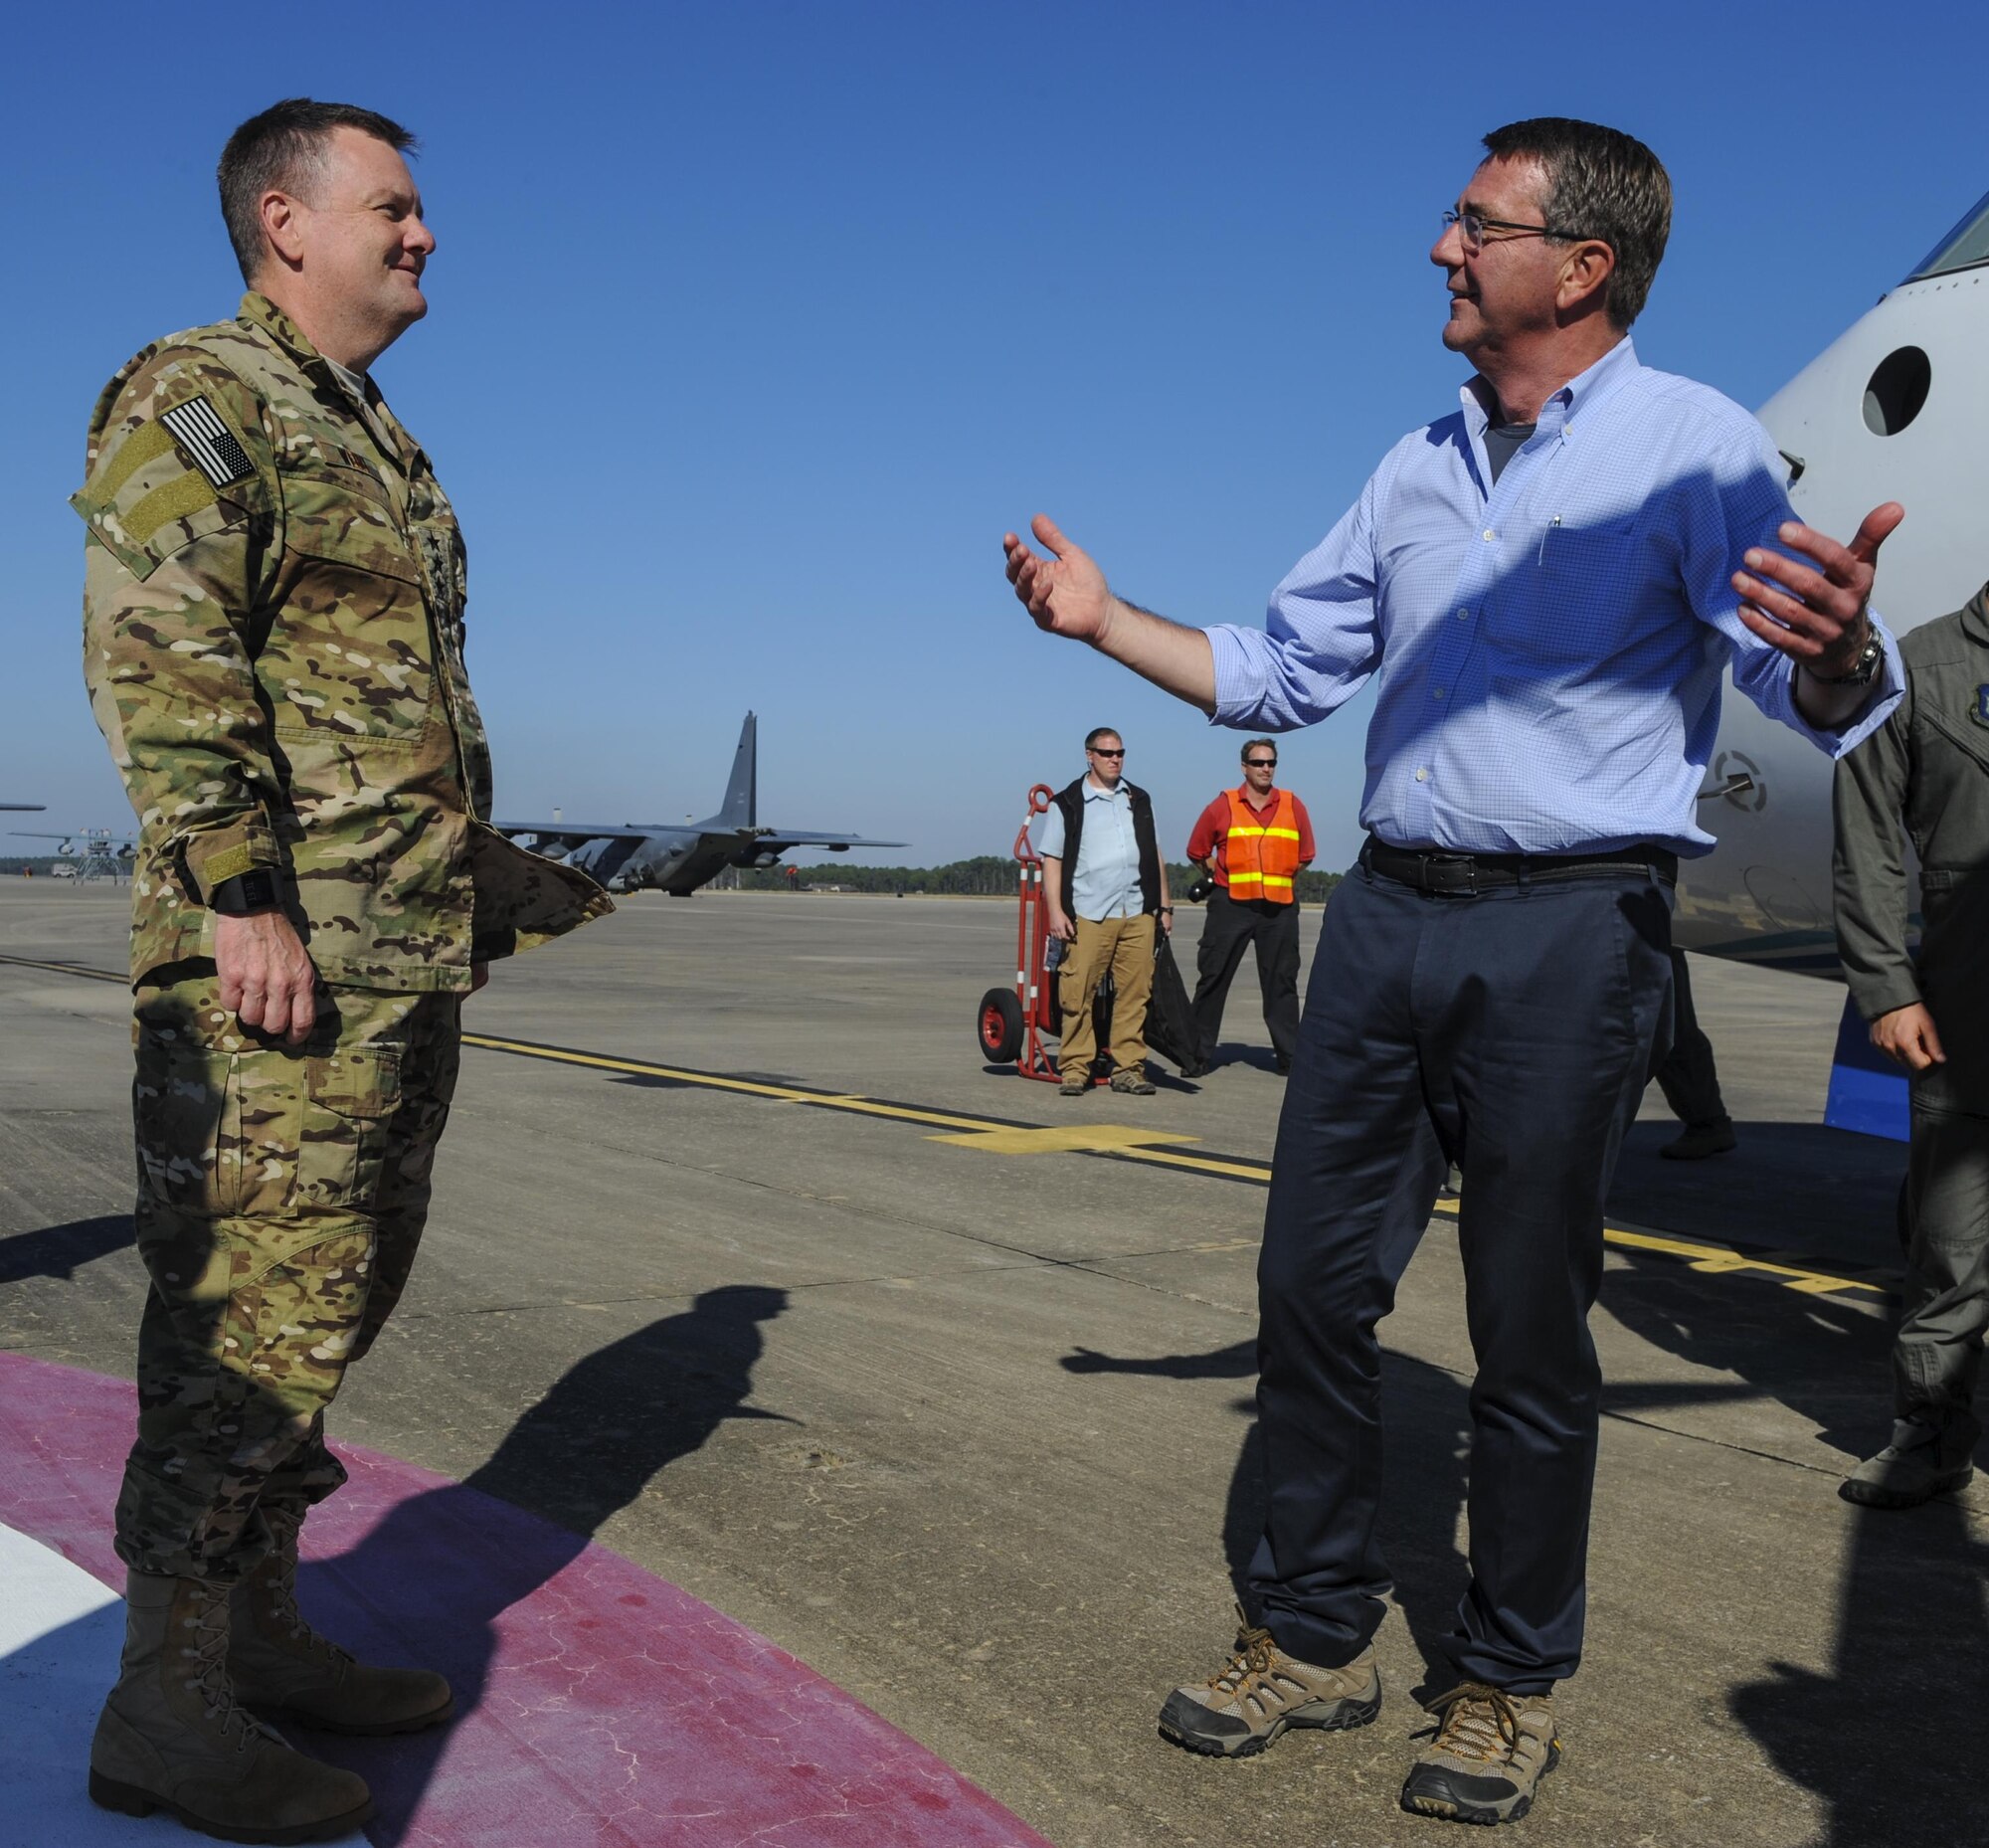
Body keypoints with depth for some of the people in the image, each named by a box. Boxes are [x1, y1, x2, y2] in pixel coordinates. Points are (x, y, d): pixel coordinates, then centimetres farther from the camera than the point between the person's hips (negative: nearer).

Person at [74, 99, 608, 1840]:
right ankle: (166, 1707, 5)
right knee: (252, 1319, -7)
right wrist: (243, 895, -23)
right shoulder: (196, 397, -5)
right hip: (277, 961, -10)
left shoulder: (383, 448, 24)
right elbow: (156, 655, -17)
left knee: (332, 1305, 14)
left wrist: (488, 869, 20)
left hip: (414, 959, 10)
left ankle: (263, 1630, 26)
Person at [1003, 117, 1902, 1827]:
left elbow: (1812, 691, -16)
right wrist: (1105, 620, 9)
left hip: (1572, 933, -6)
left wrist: (1837, 655, -40)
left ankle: (1513, 1681, 22)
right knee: (1311, 1284, 8)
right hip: (1390, 916, 6)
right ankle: (1317, 1636, 24)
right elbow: (1281, 674, 18)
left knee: (1530, 1327, 4)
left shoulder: (1695, 446, -5)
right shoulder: (1417, 469, 14)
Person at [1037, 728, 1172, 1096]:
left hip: (1138, 914, 4)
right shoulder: (1067, 803, 5)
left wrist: (1164, 905, 18)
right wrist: (1056, 911, -7)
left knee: (1134, 994, 1)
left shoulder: (1139, 800, 19)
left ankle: (1128, 1068, 8)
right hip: (1088, 915, -4)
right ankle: (1075, 1068, 1)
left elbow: (1154, 855, 23)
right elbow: (1052, 860, 2)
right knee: (1077, 994, -7)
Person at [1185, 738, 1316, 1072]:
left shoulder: (1293, 806, 8)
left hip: (1280, 907, 1)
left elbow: (1305, 855, 16)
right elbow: (1197, 852, 11)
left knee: (1281, 982, 4)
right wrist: (1224, 876, 11)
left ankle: (1289, 1053, 8)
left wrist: (1278, 876, 12)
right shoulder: (1223, 806, 3)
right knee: (1212, 979, 1)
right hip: (1230, 904, -1)